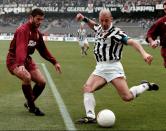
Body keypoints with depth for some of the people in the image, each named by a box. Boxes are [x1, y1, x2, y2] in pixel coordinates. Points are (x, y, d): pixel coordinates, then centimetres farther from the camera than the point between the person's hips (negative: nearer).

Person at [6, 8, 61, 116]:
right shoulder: (23, 30, -21)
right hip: (14, 60, -8)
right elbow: (21, 48, -38)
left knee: (42, 81, -1)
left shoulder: (38, 33, 6)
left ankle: (29, 103, 22)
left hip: (27, 59, 8)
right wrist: (21, 64, -52)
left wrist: (54, 62, 11)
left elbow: (43, 50, 17)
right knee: (27, 77, -33)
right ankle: (32, 107, -15)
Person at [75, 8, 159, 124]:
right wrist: (84, 18, 22)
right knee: (87, 88, -17)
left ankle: (146, 86, 17)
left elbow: (132, 42, -25)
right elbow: (93, 24, 38)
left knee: (127, 97, -11)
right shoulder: (99, 28, 11)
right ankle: (90, 116, -17)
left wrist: (143, 53, -41)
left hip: (113, 67, -6)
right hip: (100, 68, 6)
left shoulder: (117, 33, -11)